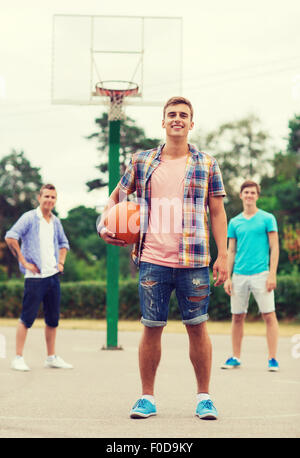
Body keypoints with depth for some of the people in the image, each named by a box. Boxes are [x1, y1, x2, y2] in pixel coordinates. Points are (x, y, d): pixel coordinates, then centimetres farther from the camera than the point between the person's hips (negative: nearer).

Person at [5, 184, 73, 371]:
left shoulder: (55, 221, 14)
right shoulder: (29, 218, -6)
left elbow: (63, 243, 30)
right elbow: (10, 237, -15)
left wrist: (61, 262, 15)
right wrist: (24, 262, -15)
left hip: (53, 276, 6)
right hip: (35, 276, -6)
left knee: (53, 318, 9)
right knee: (27, 317, -5)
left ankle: (52, 357, 18)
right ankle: (18, 358, 2)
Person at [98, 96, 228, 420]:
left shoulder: (206, 165, 7)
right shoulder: (141, 162, 9)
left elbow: (217, 212, 7)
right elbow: (118, 195, 20)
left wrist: (222, 256, 0)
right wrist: (104, 224, 3)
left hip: (193, 262, -1)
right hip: (152, 261, 1)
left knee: (197, 327, 3)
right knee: (151, 328, 5)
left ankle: (204, 397, 15)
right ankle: (147, 397, 15)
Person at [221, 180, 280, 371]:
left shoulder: (267, 219, 3)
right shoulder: (234, 222, 13)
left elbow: (274, 248, 0)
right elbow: (231, 251, 15)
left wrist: (272, 275, -9)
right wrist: (227, 277, 7)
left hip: (261, 274, -3)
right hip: (239, 276, 4)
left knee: (269, 315, -5)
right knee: (237, 317, 6)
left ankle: (273, 359, -1)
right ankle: (236, 357, 16)